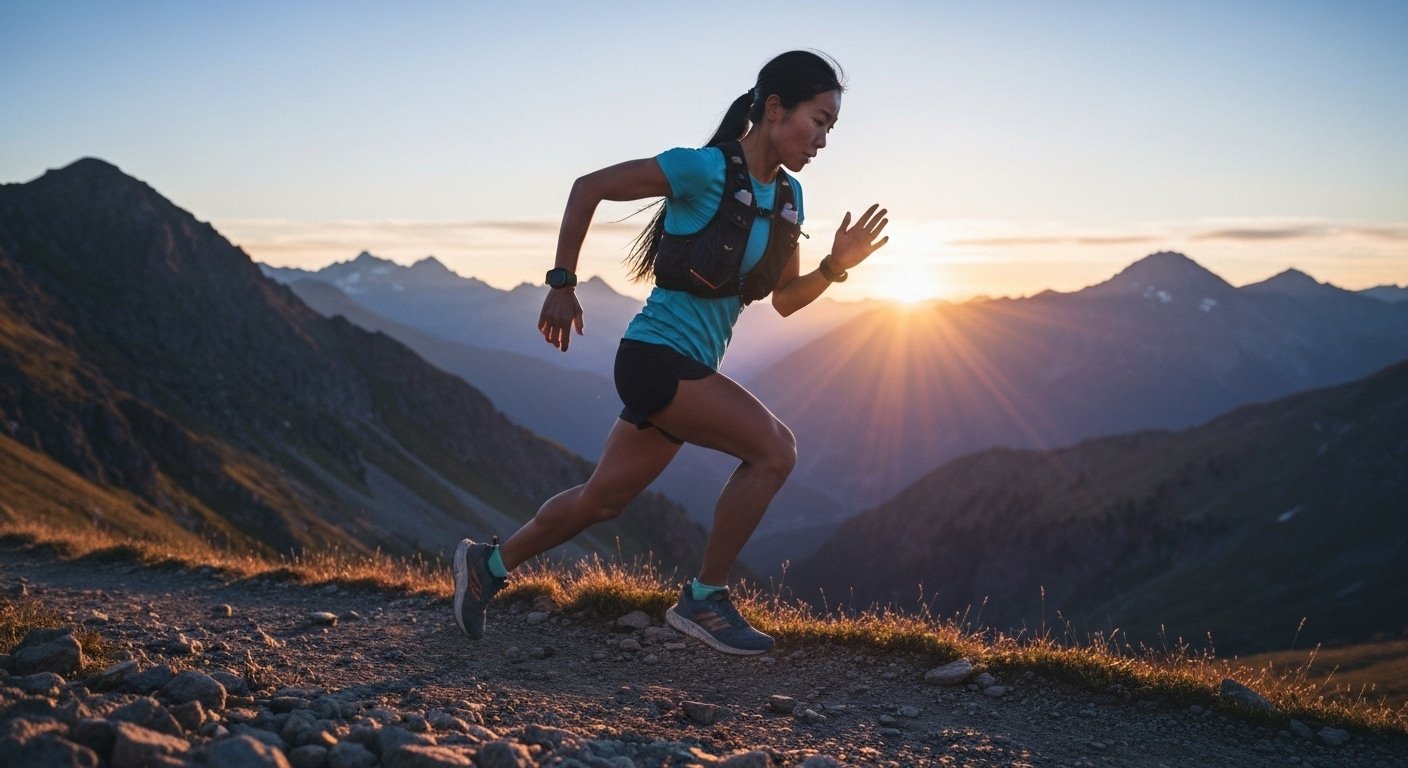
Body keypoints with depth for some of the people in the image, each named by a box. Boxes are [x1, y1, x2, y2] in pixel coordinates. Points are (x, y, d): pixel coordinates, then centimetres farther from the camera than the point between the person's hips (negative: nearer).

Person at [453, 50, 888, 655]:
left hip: (689, 370, 8)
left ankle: (488, 565, 36)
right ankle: (703, 599, -6)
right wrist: (562, 286, -8)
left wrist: (835, 266, -5)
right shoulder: (705, 169, -15)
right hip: (655, 355, -8)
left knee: (603, 500, 16)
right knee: (773, 448, -20)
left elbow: (785, 301, 13)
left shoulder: (787, 197, 8)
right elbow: (588, 188, -8)